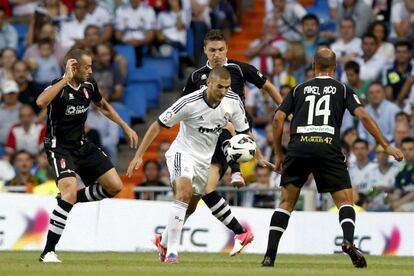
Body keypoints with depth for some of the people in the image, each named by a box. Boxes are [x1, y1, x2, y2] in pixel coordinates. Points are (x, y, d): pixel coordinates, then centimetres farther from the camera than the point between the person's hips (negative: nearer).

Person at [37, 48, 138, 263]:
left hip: (82, 146, 7)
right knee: (70, 191, -27)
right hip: (59, 147, -7)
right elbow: (41, 102, -45)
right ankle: (48, 252, -20)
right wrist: (66, 78, -40)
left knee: (114, 186, 1)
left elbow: (103, 106, 22)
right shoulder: (59, 87, -21)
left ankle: (68, 201, 20)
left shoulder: (89, 85, 0)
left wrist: (126, 127, 21)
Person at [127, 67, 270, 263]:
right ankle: (172, 252, -29)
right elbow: (157, 126, -17)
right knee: (184, 193, -30)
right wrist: (139, 155, -20)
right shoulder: (189, 103, -24)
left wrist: (258, 157, -7)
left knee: (190, 208, 16)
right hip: (182, 153, -6)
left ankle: (163, 242, 42)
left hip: (205, 159, 6)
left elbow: (244, 131, 4)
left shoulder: (233, 102, -11)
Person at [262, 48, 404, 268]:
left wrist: (278, 155, 19)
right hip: (328, 147, -1)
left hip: (299, 146, 1)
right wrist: (386, 146, 5)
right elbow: (363, 116, 5)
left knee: (286, 202, 12)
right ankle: (349, 240, -23)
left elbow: (278, 118, 12)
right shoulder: (342, 89, 17)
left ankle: (269, 256, 2)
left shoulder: (299, 89, 21)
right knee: (345, 200, 6)